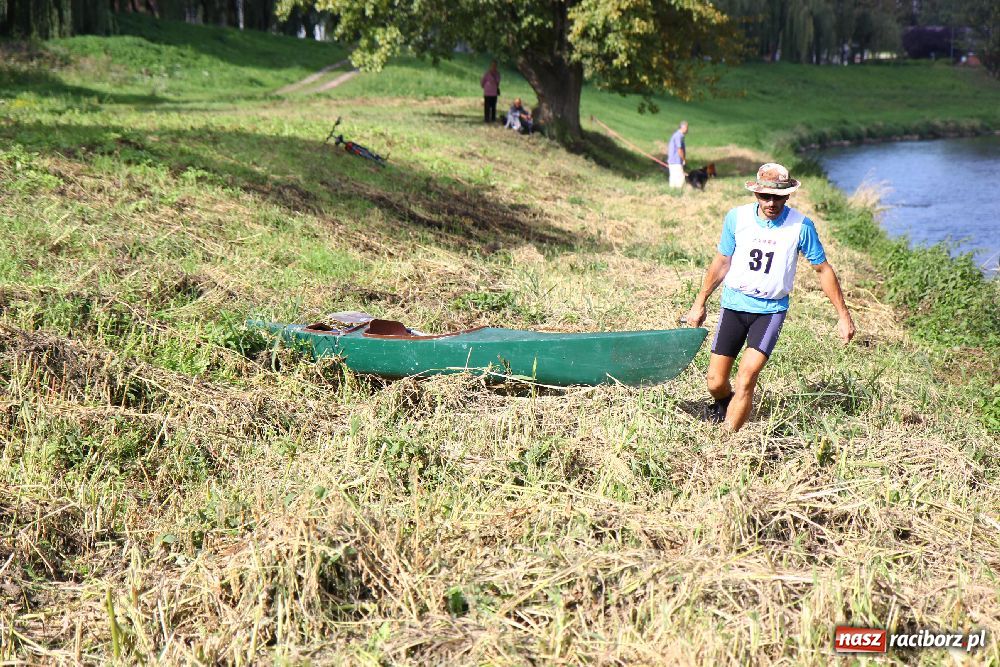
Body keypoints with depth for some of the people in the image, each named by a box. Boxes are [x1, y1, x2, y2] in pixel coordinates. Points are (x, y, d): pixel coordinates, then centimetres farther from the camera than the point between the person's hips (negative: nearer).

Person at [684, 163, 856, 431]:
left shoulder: (801, 225, -10)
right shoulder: (737, 217, -5)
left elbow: (823, 269, 1)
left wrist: (843, 315, 3)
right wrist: (699, 303, 14)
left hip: (771, 309, -2)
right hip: (734, 304, 2)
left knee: (746, 378, -19)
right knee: (715, 382, 1)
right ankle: (725, 402, 38)